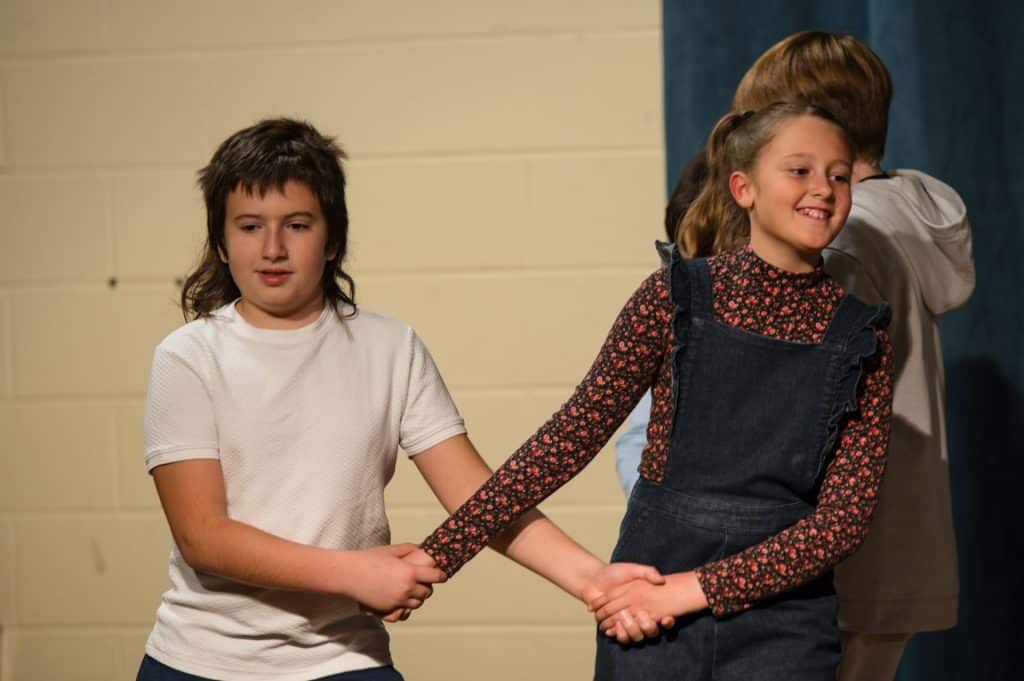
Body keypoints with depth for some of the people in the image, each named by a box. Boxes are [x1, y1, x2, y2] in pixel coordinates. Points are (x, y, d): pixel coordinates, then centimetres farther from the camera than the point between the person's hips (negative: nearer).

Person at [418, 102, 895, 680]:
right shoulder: (676, 296, -2)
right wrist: (441, 552, -6)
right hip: (647, 627, 0)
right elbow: (572, 436, -2)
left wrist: (694, 588, -14)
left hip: (783, 628, 0)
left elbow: (846, 515, -6)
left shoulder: (862, 338, 0)